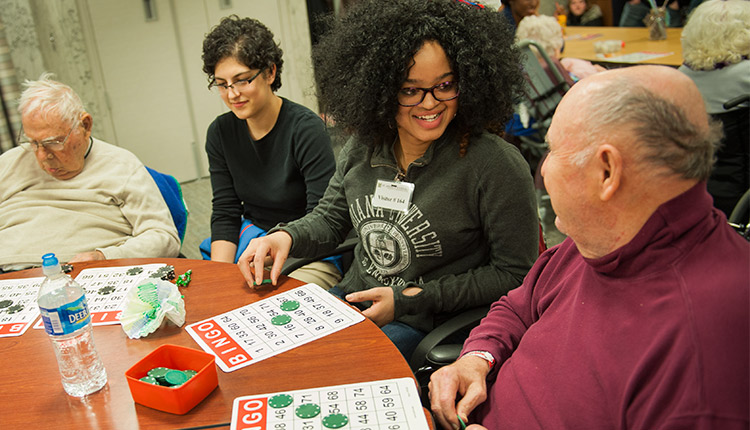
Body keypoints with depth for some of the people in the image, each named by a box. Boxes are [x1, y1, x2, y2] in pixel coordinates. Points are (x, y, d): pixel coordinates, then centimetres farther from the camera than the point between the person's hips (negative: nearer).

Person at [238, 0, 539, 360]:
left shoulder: (496, 165, -19)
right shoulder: (362, 148, -1)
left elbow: (515, 275, -13)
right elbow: (330, 218, 13)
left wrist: (410, 300, -17)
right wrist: (286, 236, -11)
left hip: (428, 327, -5)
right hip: (353, 298, 6)